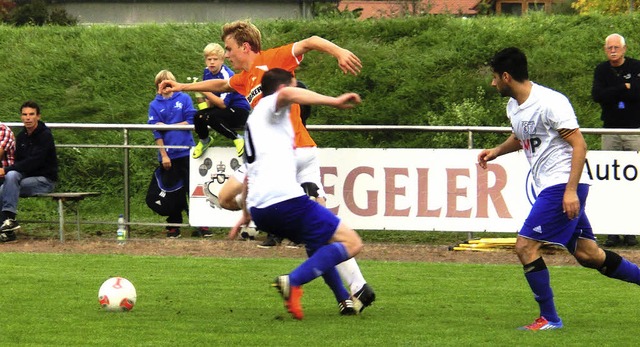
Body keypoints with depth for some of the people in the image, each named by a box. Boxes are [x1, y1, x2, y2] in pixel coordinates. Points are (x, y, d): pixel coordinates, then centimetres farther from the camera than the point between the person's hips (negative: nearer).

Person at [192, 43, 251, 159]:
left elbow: (223, 104, -27)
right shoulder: (207, 72, 1)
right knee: (198, 116, -16)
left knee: (210, 117, -32)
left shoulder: (227, 75, -21)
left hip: (240, 111, -7)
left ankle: (237, 138, -13)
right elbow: (210, 103, 10)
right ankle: (204, 140, 16)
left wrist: (205, 92, -30)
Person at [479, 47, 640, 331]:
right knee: (587, 254, 10)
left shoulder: (550, 102, -16)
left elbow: (579, 145, -17)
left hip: (563, 186, -9)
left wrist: (570, 190, -23)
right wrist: (497, 151, 13)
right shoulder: (514, 106, 12)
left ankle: (549, 318, -4)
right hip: (549, 187, 9)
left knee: (525, 246, -12)